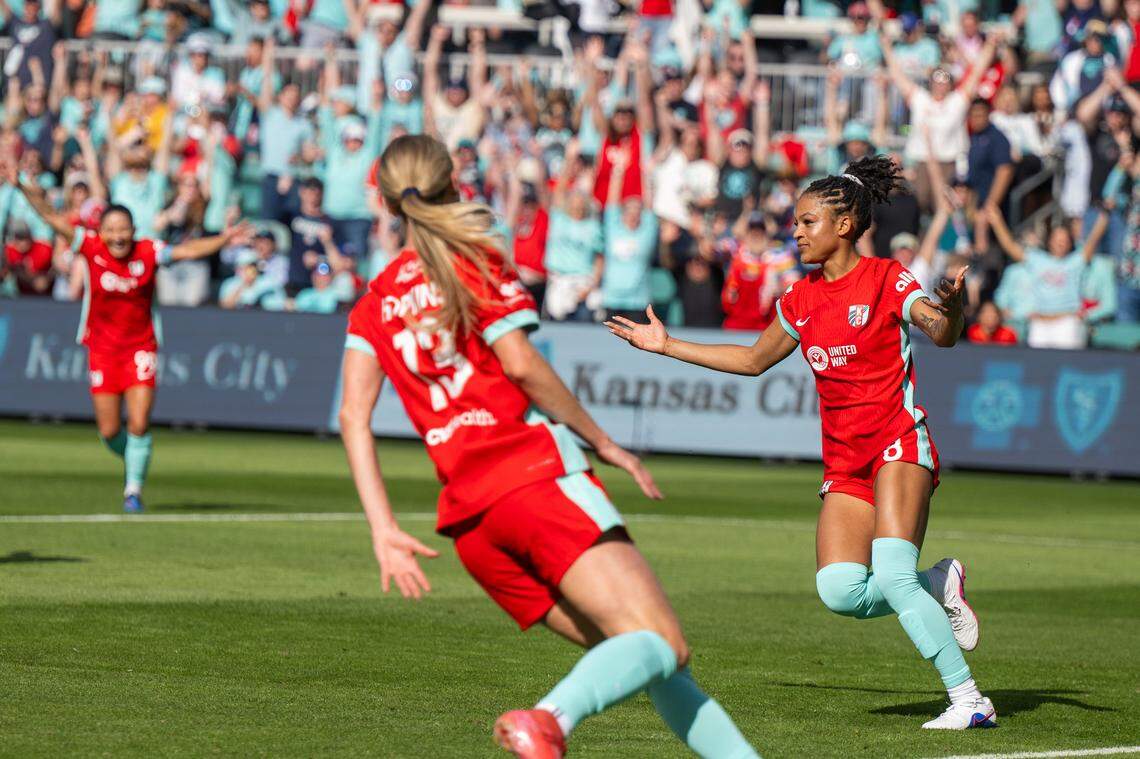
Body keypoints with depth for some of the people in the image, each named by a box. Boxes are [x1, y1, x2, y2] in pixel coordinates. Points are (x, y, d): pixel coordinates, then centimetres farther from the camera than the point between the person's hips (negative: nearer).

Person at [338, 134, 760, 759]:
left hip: (467, 518, 6)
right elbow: (520, 363, -7)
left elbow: (353, 416, 6)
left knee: (640, 658, 10)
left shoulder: (374, 304, 18)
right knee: (663, 644, -17)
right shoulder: (476, 258, 5)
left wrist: (384, 532, 2)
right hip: (538, 474, -6)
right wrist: (604, 443, 2)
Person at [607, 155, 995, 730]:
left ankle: (968, 700, -18)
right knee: (840, 591, -16)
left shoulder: (886, 279, -5)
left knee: (892, 573, -25)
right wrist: (667, 346, 29)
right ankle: (939, 586, 11)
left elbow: (942, 334, -20)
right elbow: (754, 359, 29)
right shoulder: (800, 300, 13)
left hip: (898, 442, -6)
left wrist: (951, 309, -43)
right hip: (844, 462, 6)